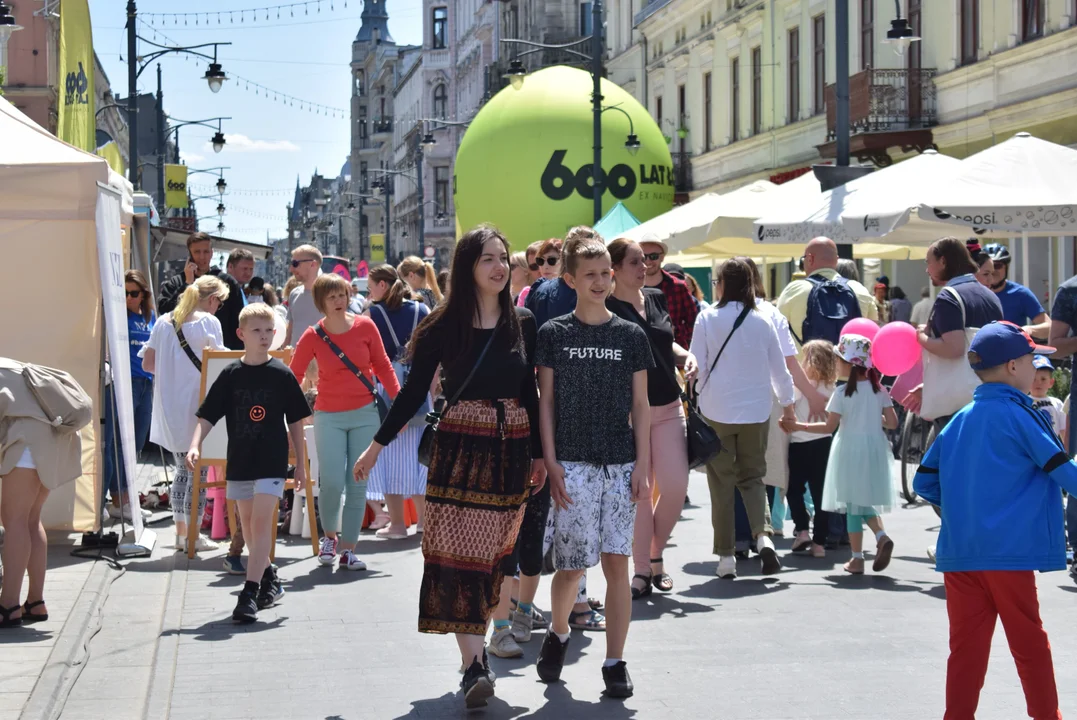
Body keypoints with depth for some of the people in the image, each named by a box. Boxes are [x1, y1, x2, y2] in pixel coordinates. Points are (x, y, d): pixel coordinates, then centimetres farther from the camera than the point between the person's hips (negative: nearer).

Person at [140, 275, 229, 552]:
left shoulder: (163, 322, 9)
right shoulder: (208, 322, -8)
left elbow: (148, 363, 9)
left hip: (169, 407, 6)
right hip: (196, 405, -6)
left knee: (182, 468, 17)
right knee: (198, 470, 1)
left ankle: (180, 530, 19)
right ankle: (193, 534, 2)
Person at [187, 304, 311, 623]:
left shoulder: (282, 374, -3)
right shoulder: (230, 375, 1)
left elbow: (295, 421, 3)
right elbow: (207, 416, 1)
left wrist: (301, 464, 4)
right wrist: (195, 445, -16)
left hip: (272, 462, -3)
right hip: (239, 462, 3)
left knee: (261, 522, -13)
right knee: (249, 525, 13)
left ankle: (250, 593, -15)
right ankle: (269, 578, 34)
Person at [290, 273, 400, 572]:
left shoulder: (365, 327, -3)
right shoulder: (312, 336, -5)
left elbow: (383, 367, 5)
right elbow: (294, 375, 3)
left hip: (365, 414, 1)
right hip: (329, 417, -1)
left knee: (358, 485, 1)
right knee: (331, 482, -12)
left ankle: (348, 550, 9)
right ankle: (330, 536, 16)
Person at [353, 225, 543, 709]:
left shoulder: (523, 324, 6)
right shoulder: (445, 325, -3)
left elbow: (529, 393, 12)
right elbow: (414, 389, 2)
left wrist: (539, 453, 12)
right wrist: (378, 444, 2)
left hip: (512, 449, 3)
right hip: (459, 448, -3)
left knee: (496, 548, 8)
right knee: (460, 552, -9)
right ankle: (474, 665, -13)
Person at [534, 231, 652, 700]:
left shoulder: (631, 336, 6)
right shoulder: (554, 334, 2)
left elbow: (640, 404, 7)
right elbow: (546, 402, 3)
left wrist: (642, 463, 0)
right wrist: (551, 463, -4)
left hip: (621, 464, 2)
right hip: (572, 463, -1)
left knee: (617, 563, 1)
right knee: (573, 564, -2)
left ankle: (615, 663, 8)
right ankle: (557, 634, 27)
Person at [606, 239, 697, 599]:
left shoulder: (656, 298, 9)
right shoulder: (606, 307, -9)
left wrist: (685, 355, 5)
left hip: (668, 407, 5)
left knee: (675, 487, -2)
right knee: (639, 491, 0)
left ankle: (656, 555, 21)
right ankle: (642, 571, 11)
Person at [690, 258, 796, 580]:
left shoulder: (707, 319, -6)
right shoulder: (762, 322, 0)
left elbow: (697, 366, -6)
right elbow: (779, 368, 8)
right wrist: (787, 402, 24)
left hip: (717, 412, -2)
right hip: (756, 412, 2)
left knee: (722, 483, 7)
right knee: (752, 477, 14)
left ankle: (726, 556, 7)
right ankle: (762, 535, -9)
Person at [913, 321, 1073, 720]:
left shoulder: (960, 419, 11)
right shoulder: (1019, 416, -7)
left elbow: (924, 481, 13)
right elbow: (1062, 472, -7)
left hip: (957, 549, 6)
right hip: (1008, 549, -6)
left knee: (966, 643, 7)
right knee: (1029, 641, 7)